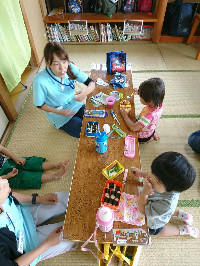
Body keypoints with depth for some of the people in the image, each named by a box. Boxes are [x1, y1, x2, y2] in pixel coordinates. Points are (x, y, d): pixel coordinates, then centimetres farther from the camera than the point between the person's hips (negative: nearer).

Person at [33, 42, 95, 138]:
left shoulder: (70, 67, -19)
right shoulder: (40, 81, -29)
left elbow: (91, 82, -14)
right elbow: (40, 105, -13)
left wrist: (86, 91, -37)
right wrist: (60, 112, -24)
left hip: (75, 106, 4)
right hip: (60, 117, -4)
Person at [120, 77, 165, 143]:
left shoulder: (150, 115, -47)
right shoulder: (159, 104, -23)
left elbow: (133, 128, -43)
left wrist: (125, 115, -30)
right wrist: (140, 92, -7)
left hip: (142, 136, -7)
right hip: (151, 129, 7)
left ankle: (150, 138, 13)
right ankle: (153, 133, 21)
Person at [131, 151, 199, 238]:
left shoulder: (166, 204, -50)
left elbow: (143, 211, -37)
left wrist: (144, 192, -50)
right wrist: (141, 173, -12)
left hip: (154, 223, -5)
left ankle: (184, 230, 34)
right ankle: (180, 213, 38)